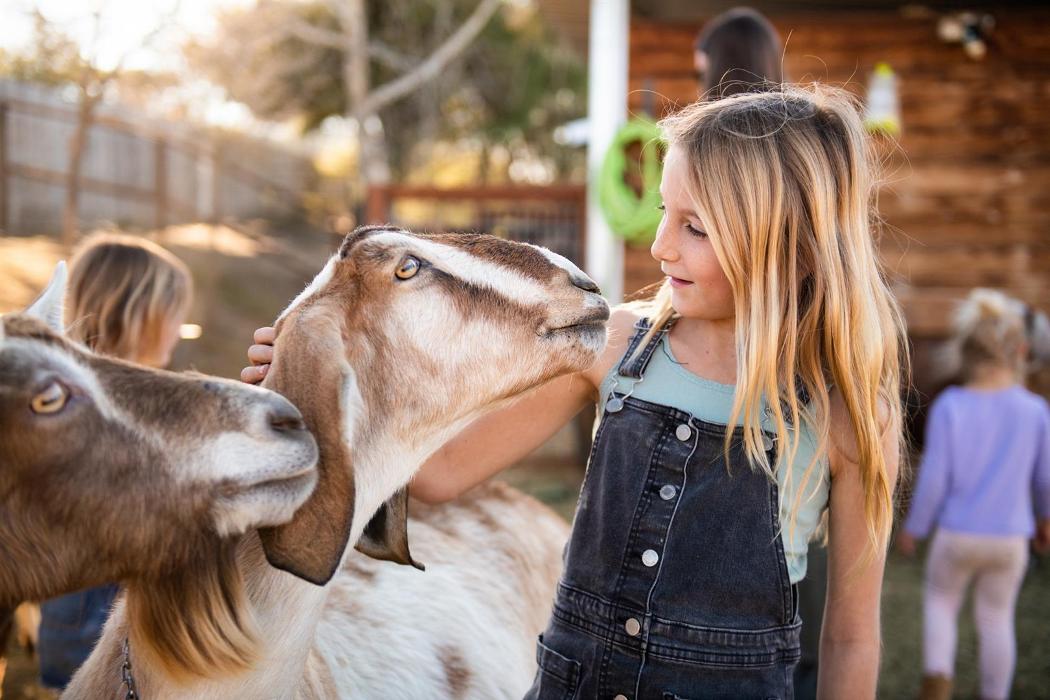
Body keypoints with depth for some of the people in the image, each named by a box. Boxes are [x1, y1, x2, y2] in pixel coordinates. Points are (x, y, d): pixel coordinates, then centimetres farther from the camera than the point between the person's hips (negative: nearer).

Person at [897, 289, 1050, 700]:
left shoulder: (948, 408, -15)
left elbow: (933, 478, -13)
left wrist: (913, 528, 1)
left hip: (956, 533, -1)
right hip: (1009, 539, 1)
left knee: (940, 601, 21)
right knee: (996, 618, 16)